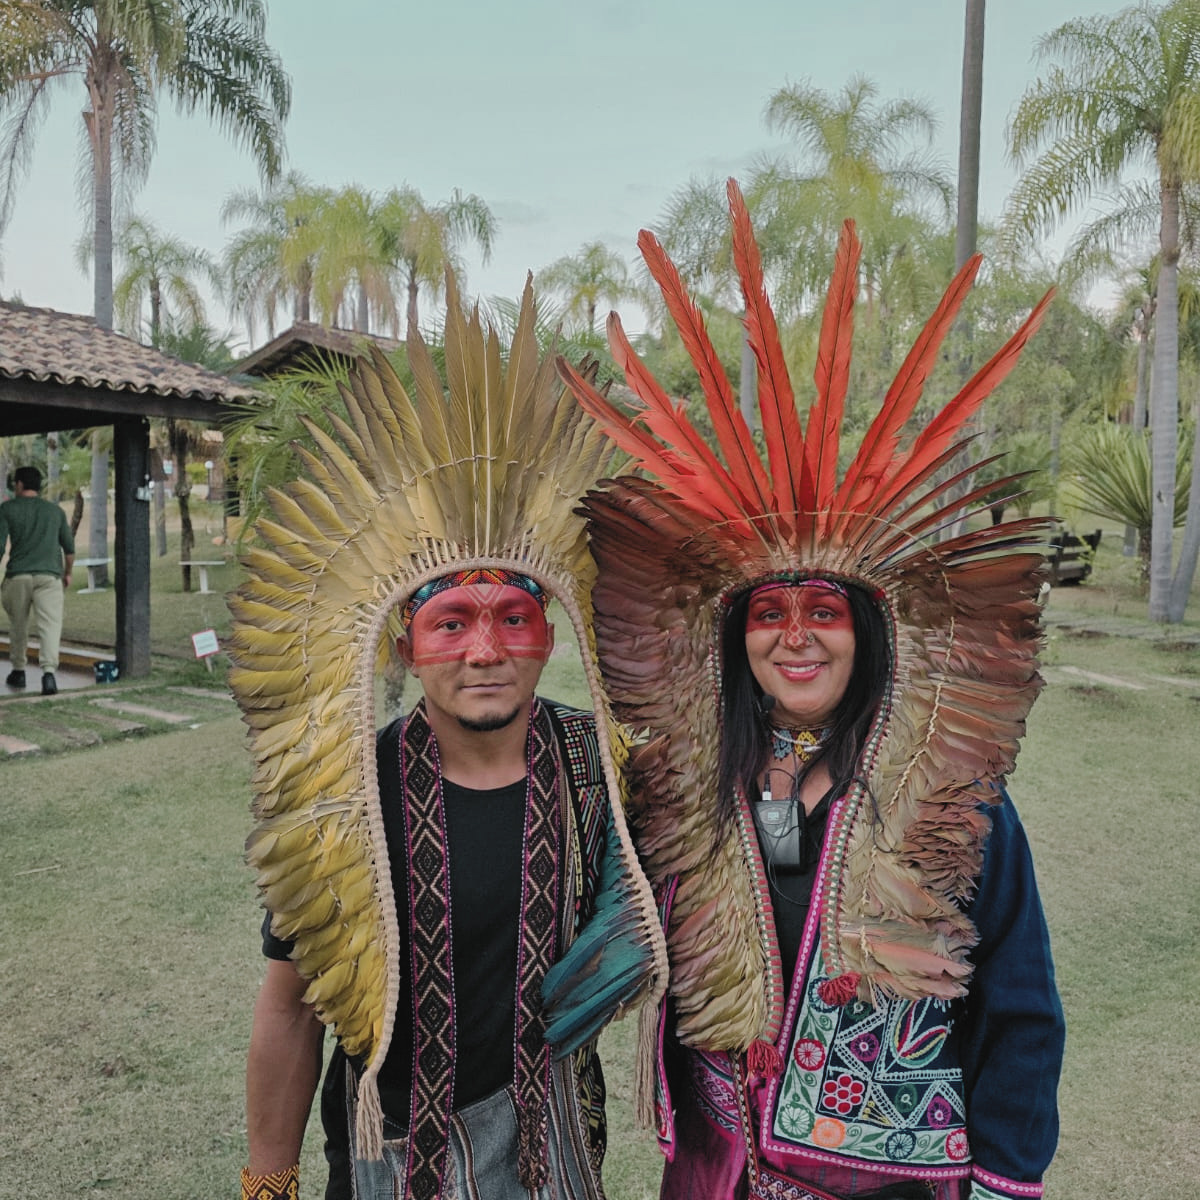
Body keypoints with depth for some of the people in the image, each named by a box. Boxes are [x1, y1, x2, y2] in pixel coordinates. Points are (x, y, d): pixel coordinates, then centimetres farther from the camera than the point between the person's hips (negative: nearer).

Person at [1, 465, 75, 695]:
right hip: (49, 575, 0)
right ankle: (49, 672, -23)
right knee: (49, 624, -7)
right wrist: (68, 573, 29)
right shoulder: (55, 510, 12)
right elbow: (69, 547, 15)